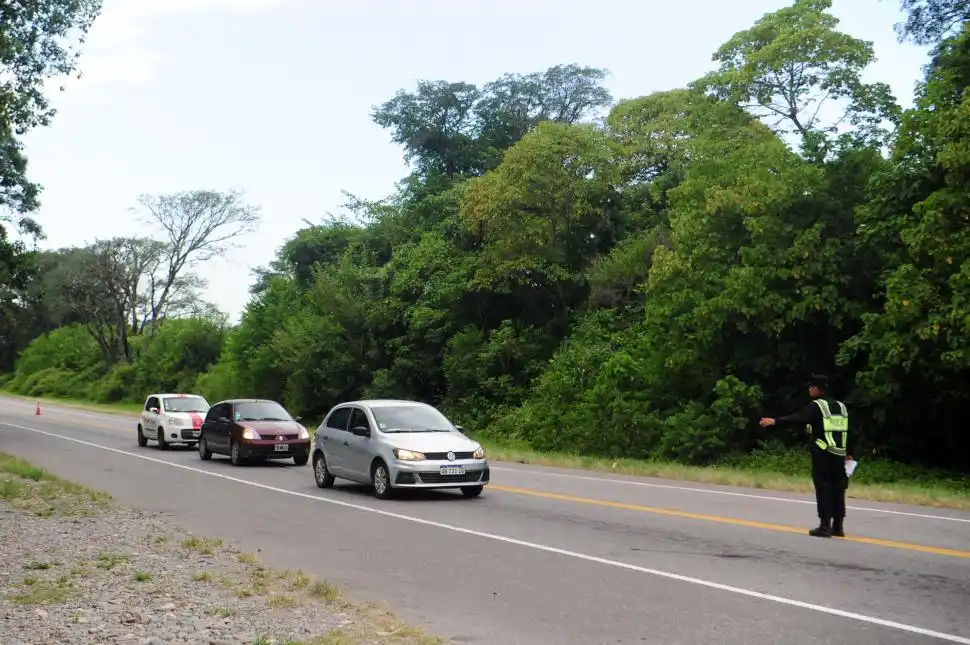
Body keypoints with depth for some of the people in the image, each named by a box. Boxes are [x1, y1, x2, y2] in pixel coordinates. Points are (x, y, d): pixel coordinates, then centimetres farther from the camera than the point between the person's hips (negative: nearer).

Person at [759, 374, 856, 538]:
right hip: (839, 454, 7)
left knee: (823, 488, -4)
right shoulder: (840, 406, 16)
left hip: (823, 454, -7)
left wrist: (775, 421, -26)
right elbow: (850, 431, 18)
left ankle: (825, 526, -7)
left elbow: (797, 418, -21)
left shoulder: (816, 406, -6)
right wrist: (849, 453, 23)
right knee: (837, 489, 11)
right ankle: (838, 526, 15)